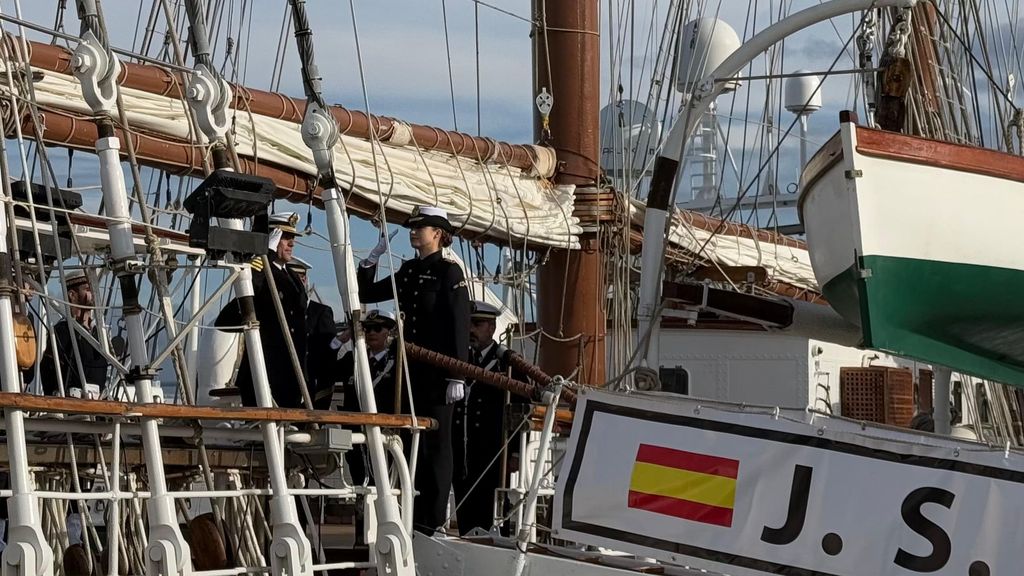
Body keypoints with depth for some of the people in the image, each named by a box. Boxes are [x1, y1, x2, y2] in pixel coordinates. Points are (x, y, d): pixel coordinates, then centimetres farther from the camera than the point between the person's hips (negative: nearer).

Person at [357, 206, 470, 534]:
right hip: (410, 370, 7)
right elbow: (366, 294, 18)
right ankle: (414, 516, 13)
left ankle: (432, 520, 0)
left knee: (434, 443, -3)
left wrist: (457, 377, -16)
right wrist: (373, 257, 5)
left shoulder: (449, 272, -6)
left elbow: (460, 325, -11)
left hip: (438, 373, -7)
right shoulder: (408, 272, 13)